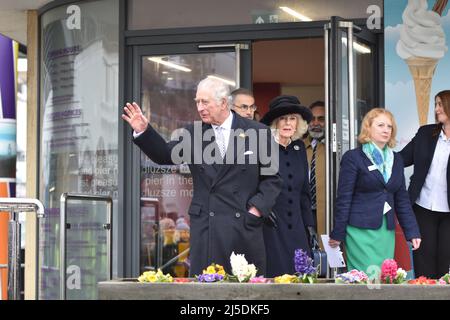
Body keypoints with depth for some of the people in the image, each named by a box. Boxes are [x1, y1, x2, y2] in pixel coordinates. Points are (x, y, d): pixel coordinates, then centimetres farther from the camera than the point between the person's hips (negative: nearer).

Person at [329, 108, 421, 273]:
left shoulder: (396, 159, 15)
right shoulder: (353, 157, -2)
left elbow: (402, 199, 17)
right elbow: (344, 199, -4)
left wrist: (412, 232, 10)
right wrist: (337, 234, -4)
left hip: (387, 232, 5)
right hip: (361, 231, -5)